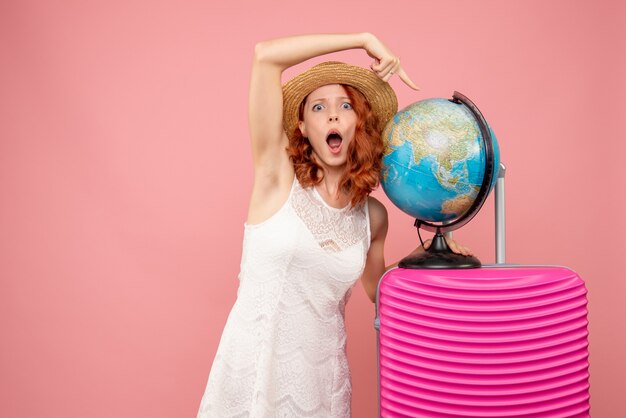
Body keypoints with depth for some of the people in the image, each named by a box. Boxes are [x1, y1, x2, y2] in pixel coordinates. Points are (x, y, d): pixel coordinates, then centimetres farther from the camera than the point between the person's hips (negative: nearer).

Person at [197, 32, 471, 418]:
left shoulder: (373, 216, 1)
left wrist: (425, 255, 4)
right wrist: (364, 40, -12)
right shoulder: (278, 177, -8)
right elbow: (266, 55, -18)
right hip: (252, 368, -3)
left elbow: (377, 289, 20)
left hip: (321, 377, 3)